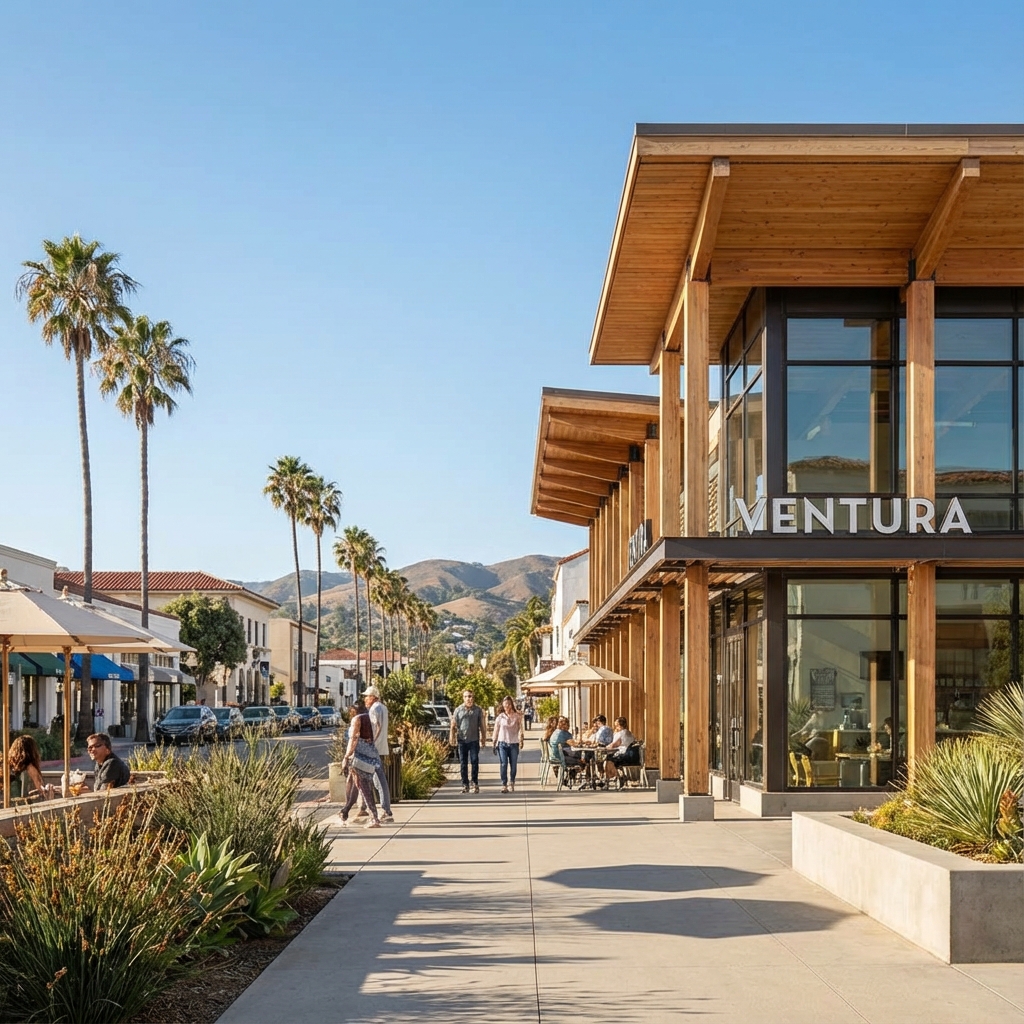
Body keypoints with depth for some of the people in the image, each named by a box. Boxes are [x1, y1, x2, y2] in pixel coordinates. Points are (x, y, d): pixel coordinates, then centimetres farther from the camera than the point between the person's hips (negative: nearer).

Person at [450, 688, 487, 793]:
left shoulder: (478, 710, 3)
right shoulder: (458, 710, 5)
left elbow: (482, 725, 6)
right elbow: (454, 725, 5)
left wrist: (483, 737, 2)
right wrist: (452, 736, -4)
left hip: (474, 740, -1)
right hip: (462, 740, 1)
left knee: (474, 762, -2)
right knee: (463, 763, 4)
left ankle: (475, 784, 7)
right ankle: (465, 784, 11)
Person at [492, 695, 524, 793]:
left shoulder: (517, 716, 4)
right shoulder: (500, 717, 4)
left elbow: (520, 730, 7)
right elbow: (496, 731, 8)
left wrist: (521, 741, -2)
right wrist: (494, 744, 7)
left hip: (514, 743, 1)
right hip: (502, 743, -1)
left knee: (513, 765, 2)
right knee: (504, 764, -10)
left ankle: (512, 783, 23)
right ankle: (504, 785, -8)